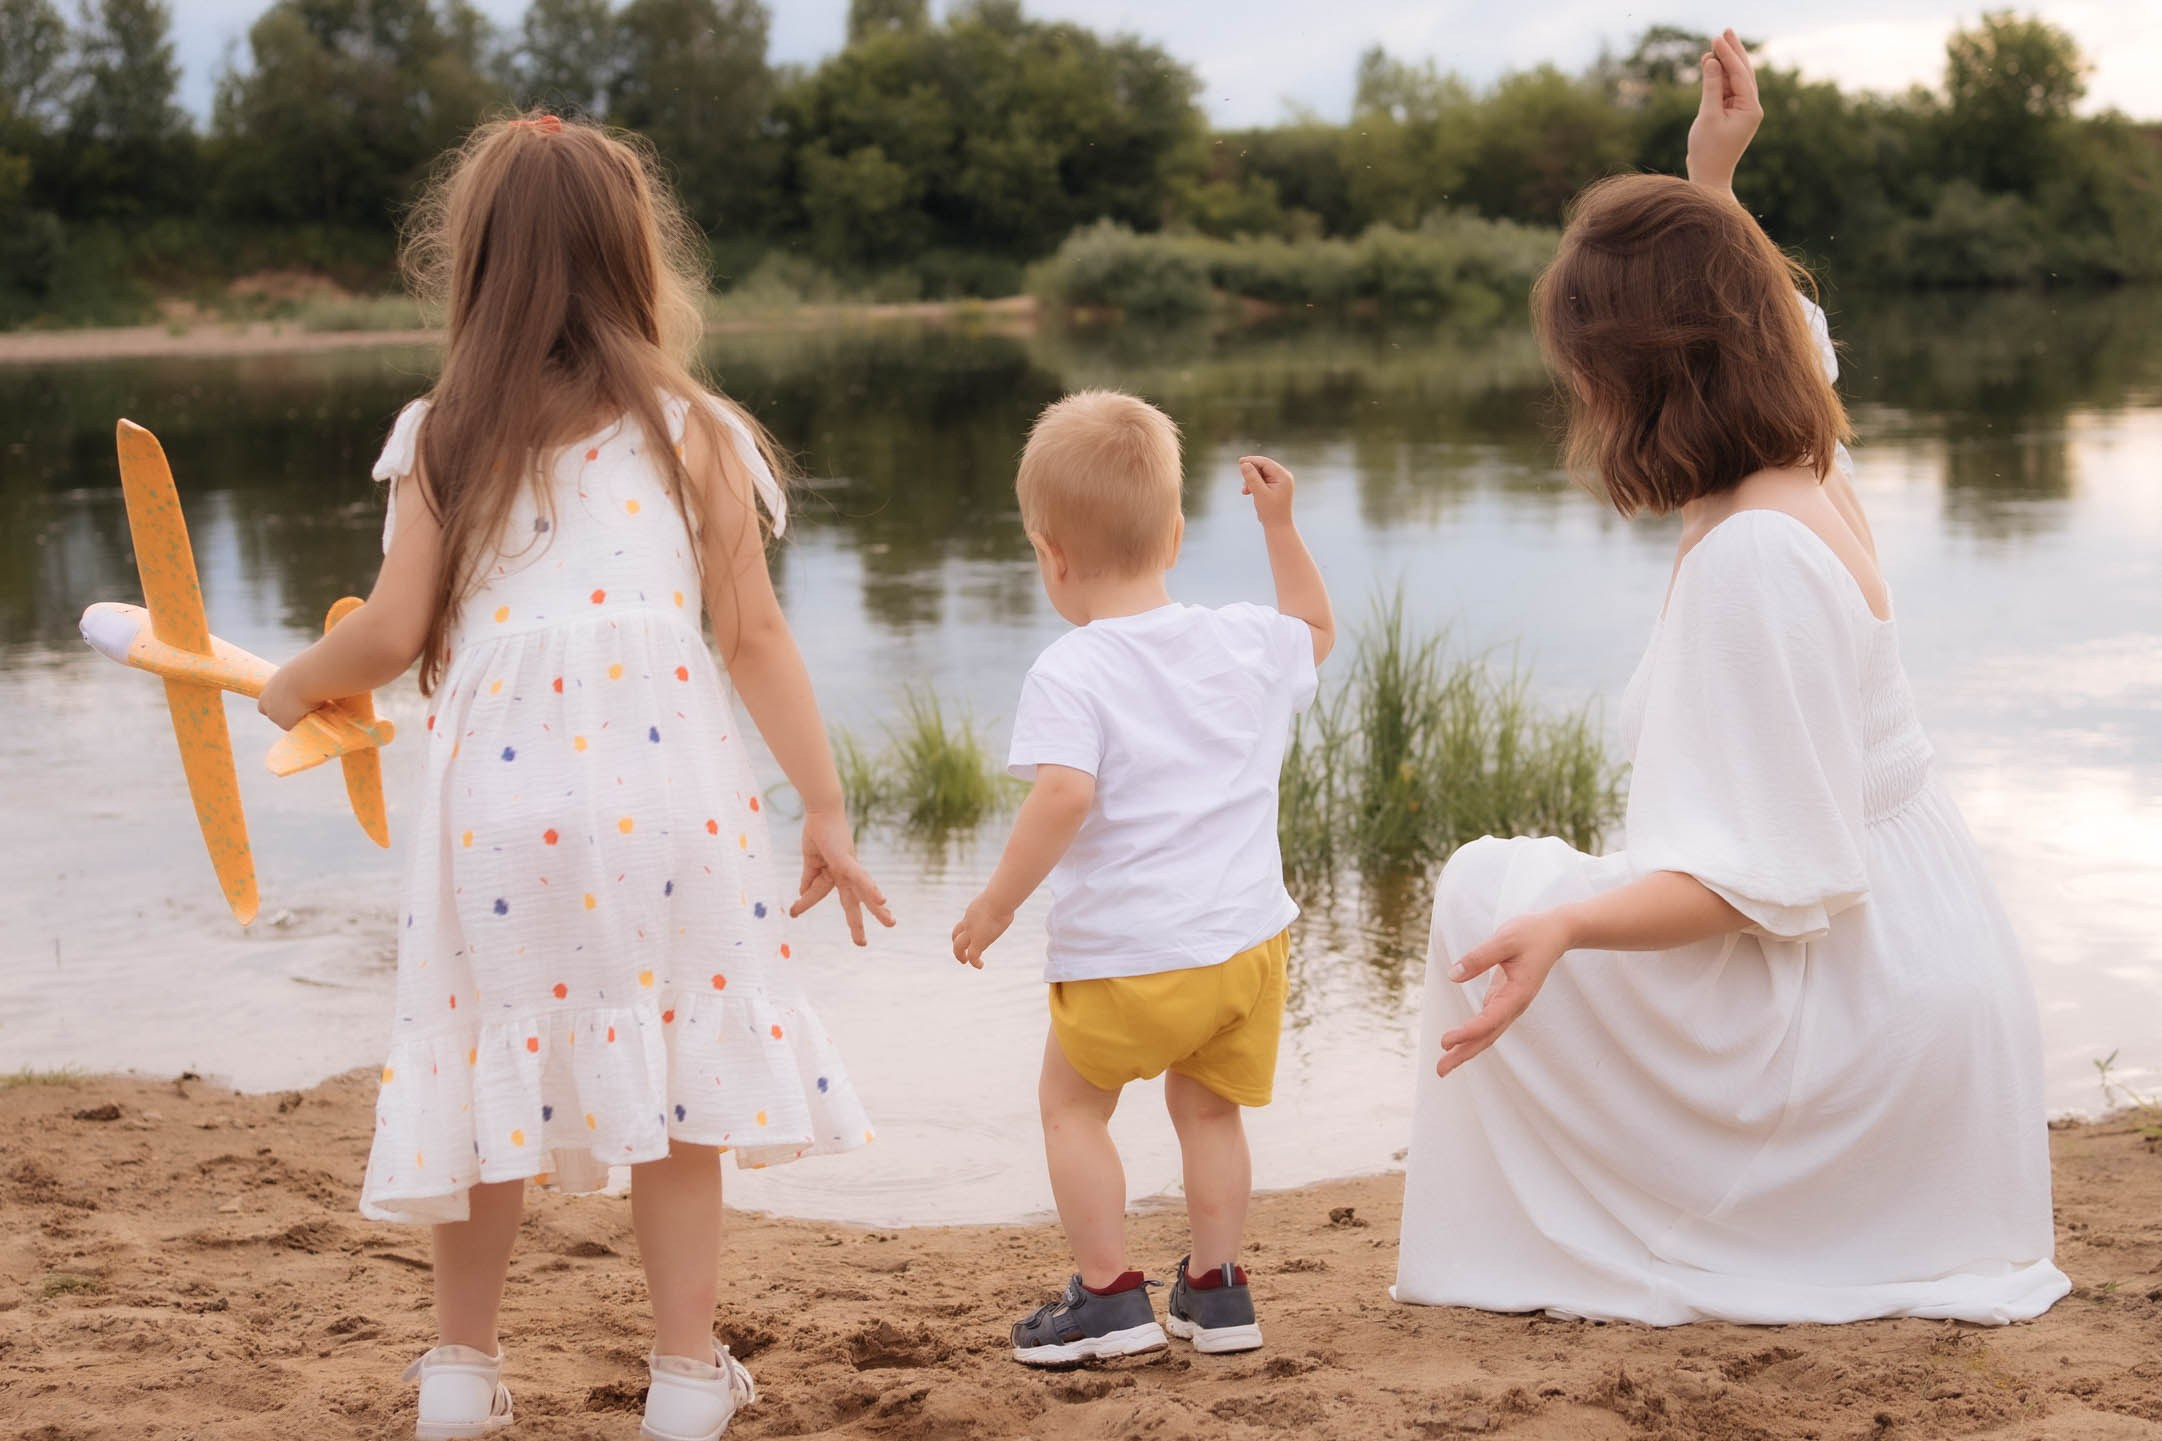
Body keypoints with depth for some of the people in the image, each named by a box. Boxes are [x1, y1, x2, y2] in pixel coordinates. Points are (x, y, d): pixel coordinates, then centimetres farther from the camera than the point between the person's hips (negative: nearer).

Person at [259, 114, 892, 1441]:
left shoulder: (442, 440, 4)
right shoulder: (694, 433, 3)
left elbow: (394, 634, 1)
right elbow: (755, 636, 1)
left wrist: (297, 685, 21)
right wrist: (827, 811, 5)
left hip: (497, 789, 1)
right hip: (661, 786, -1)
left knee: (495, 1062, 14)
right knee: (675, 1079, 10)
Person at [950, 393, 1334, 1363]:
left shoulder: (1068, 674, -15)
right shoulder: (1244, 643, 4)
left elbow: (1065, 793, -29)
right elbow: (1316, 629, 27)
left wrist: (997, 903, -19)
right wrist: (1280, 526, 26)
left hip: (1128, 961, -5)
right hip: (1249, 939, 5)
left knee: (1071, 1100, 17)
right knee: (1209, 1107, 23)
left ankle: (1108, 1293, 16)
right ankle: (1214, 1288, 28)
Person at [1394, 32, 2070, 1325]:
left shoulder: (1750, 558, -26)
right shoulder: (1809, 470, 1)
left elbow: (1761, 879, -28)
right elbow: (1748, 314, 28)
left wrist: (1561, 928, -41)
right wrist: (1712, 175, 20)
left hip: (1848, 1012, -10)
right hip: (1917, 966, 10)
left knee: (1487, 889, -5)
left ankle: (1533, 1253, 4)